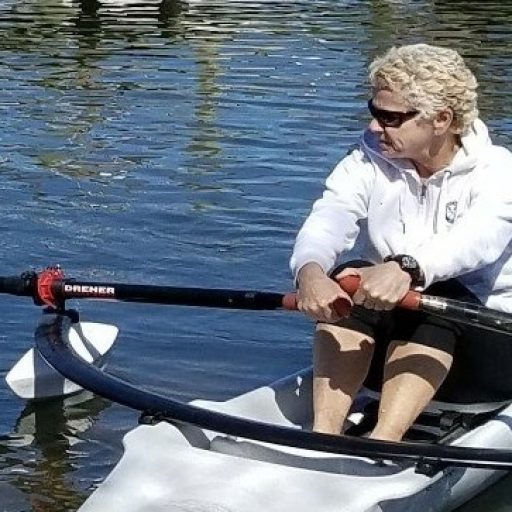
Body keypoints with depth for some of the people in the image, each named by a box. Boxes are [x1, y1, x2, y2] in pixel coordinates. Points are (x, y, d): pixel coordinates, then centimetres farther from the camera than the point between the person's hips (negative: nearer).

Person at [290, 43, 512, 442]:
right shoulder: (367, 163, 2)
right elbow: (328, 219, -17)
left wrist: (406, 268, -51)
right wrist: (310, 270, -42)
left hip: (475, 331, -3)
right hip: (383, 328, 3)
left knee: (443, 296, -34)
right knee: (346, 278, -26)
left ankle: (383, 441, -46)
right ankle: (324, 431, -37)